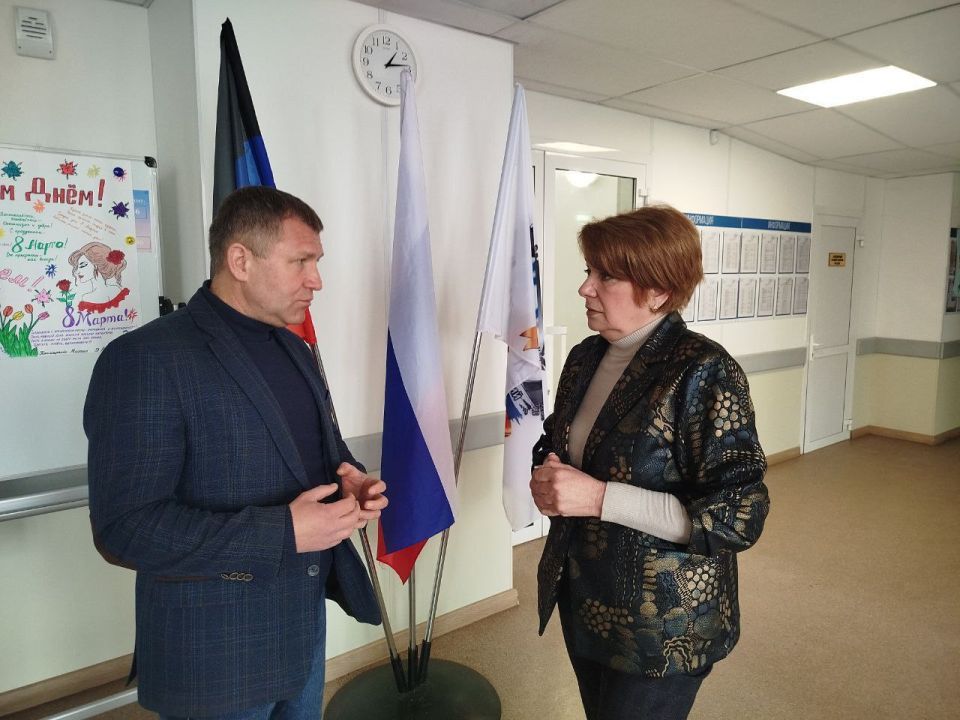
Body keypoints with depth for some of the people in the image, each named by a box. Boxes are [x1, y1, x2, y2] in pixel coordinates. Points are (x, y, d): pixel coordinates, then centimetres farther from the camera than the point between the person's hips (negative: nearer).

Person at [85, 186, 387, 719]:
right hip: (215, 656, -7)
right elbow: (124, 528, -22)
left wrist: (351, 481, -7)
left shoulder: (294, 350, 6)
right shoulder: (146, 359, -19)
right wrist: (282, 532, -27)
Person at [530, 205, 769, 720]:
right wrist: (547, 477, -9)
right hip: (581, 602, 7)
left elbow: (739, 517, -24)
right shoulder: (586, 357, 0)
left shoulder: (704, 373, -21)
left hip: (661, 627, -6)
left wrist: (600, 497, -28)